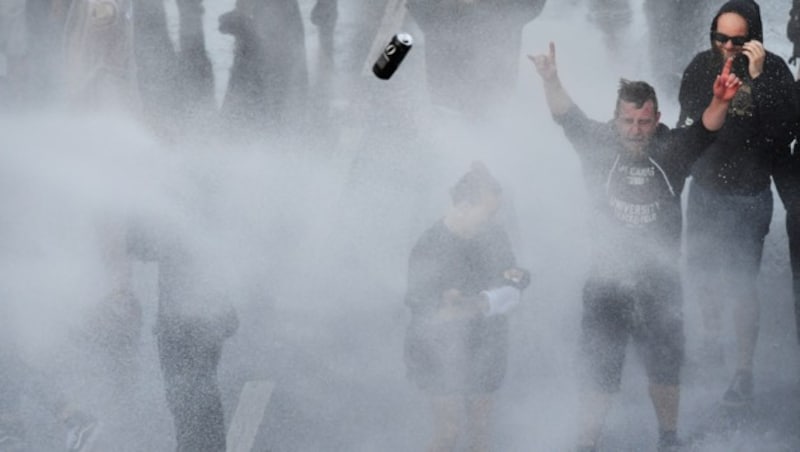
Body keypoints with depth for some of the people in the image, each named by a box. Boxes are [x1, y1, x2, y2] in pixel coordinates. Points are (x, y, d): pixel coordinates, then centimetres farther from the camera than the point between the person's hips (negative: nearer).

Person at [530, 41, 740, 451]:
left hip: (659, 282, 1)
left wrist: (720, 103, -45)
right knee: (601, 371, 3)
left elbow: (707, 129, -22)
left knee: (665, 368, 15)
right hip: (607, 282, -1)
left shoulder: (672, 150, -7)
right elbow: (567, 117, -22)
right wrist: (550, 81, -43)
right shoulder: (599, 144, -8)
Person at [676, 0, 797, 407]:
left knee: (741, 283, -5)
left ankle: (744, 373, 5)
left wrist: (758, 79, -33)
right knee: (699, 271, 17)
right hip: (704, 188, 5)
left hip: (749, 195, -5)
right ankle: (711, 334, 45)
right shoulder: (702, 65, -5)